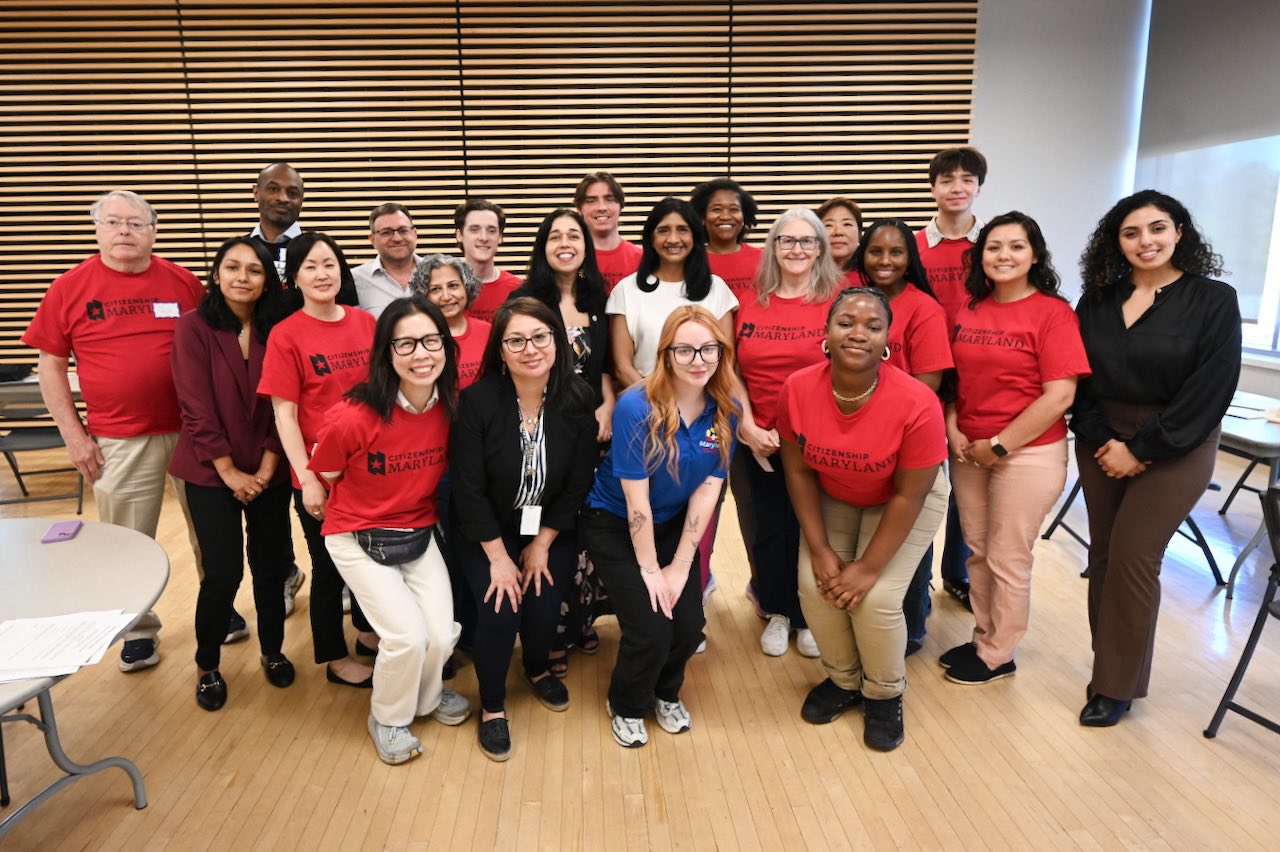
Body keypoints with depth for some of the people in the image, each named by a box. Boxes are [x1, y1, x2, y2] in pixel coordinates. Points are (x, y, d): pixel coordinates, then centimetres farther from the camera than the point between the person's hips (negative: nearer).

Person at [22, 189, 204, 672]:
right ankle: (139, 631, 28)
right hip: (119, 442, 0)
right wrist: (73, 435, -1)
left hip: (193, 430, 1)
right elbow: (51, 365, 4)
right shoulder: (70, 287, 0)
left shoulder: (184, 283, 1)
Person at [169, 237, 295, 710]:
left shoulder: (276, 330, 1)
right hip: (211, 472, -2)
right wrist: (230, 471, -12)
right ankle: (207, 666, 20)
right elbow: (197, 407, -11)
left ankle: (272, 651, 30)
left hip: (268, 472, 3)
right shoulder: (194, 327, -7)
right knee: (223, 573, -3)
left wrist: (266, 468, -8)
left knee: (271, 566, 8)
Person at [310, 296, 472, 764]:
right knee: (408, 636, -12)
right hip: (359, 539, -4)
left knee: (441, 635, -3)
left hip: (420, 533, 4)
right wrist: (369, 509, 1)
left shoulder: (452, 406, -12)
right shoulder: (353, 417, -27)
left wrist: (409, 500, 9)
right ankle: (388, 719, 20)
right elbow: (323, 476, -8)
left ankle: (427, 694, 33)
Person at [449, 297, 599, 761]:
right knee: (500, 610, -17)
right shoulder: (477, 401, -20)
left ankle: (538, 669, 27)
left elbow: (579, 482, -6)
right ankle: (492, 705, 12)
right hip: (487, 529, -2)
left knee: (544, 605, -11)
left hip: (551, 528, 2)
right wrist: (498, 557, -15)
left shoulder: (578, 400, -14)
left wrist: (542, 544, -7)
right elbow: (468, 488, -16)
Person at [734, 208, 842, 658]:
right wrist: (748, 426, -6)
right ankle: (777, 611, 31)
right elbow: (734, 372, 5)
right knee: (766, 528, 11)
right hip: (758, 441, 3)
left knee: (810, 530, 7)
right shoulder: (751, 304, 5)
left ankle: (808, 616, 28)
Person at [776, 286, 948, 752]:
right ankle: (843, 679, 19)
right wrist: (820, 550, -13)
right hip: (832, 498, 3)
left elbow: (908, 495, -22)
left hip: (906, 501, -3)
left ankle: (884, 695, 16)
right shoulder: (797, 390, -24)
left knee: (877, 598, -16)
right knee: (814, 586, -11)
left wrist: (869, 567, -18)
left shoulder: (916, 404, -32)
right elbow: (798, 471, -11)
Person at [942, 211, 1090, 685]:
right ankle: (982, 639, 32)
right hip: (968, 451, 5)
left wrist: (1000, 445, -15)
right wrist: (953, 431, -4)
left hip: (1027, 454, -5)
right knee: (978, 553, 15)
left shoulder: (1053, 312, -11)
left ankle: (998, 655, 24)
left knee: (1008, 560, 6)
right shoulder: (969, 310, 6)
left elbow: (1059, 396, -16)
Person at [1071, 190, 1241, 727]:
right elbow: (1077, 379, 3)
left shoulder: (1214, 301, -7)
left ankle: (1118, 684, 10)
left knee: (1133, 558, -5)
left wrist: (1142, 451, -14)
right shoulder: (1097, 299, 5)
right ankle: (1109, 665, 22)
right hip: (1101, 444, 4)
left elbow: (1209, 392, -12)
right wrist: (1101, 441, -9)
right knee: (1104, 554, 8)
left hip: (1173, 450, -4)